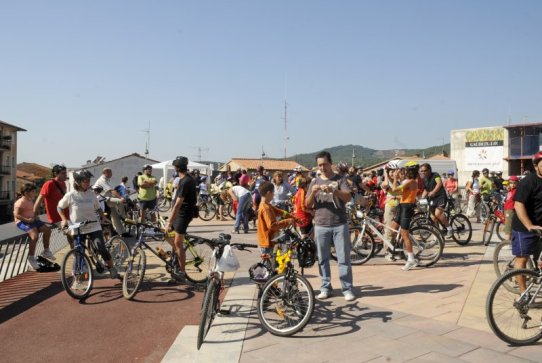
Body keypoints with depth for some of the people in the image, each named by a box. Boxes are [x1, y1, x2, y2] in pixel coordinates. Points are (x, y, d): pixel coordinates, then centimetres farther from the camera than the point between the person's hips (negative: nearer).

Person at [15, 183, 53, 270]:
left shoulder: (30, 201, 15)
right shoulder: (21, 202, -14)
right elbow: (16, 215, -20)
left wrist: (35, 217, 10)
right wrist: (26, 220, -28)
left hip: (32, 220, 9)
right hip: (22, 222, -9)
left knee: (47, 229, -1)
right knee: (35, 235, -30)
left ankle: (46, 251, 14)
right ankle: (31, 257, -19)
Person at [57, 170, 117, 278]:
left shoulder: (91, 193, -2)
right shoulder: (70, 195, -9)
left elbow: (98, 208, 12)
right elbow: (59, 207, 6)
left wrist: (103, 217, -2)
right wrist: (64, 219, -6)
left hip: (94, 227, 1)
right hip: (77, 229, -1)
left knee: (101, 248, -12)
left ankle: (111, 268, 6)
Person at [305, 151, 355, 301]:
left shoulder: (340, 180, 3)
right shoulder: (315, 182, 9)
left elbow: (348, 197, -13)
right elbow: (307, 205, 4)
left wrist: (333, 190, -29)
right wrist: (313, 193, -16)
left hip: (340, 225, -2)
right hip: (320, 226, 2)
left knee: (344, 258, 1)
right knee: (323, 259, 8)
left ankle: (347, 289, 9)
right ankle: (325, 287, 19)